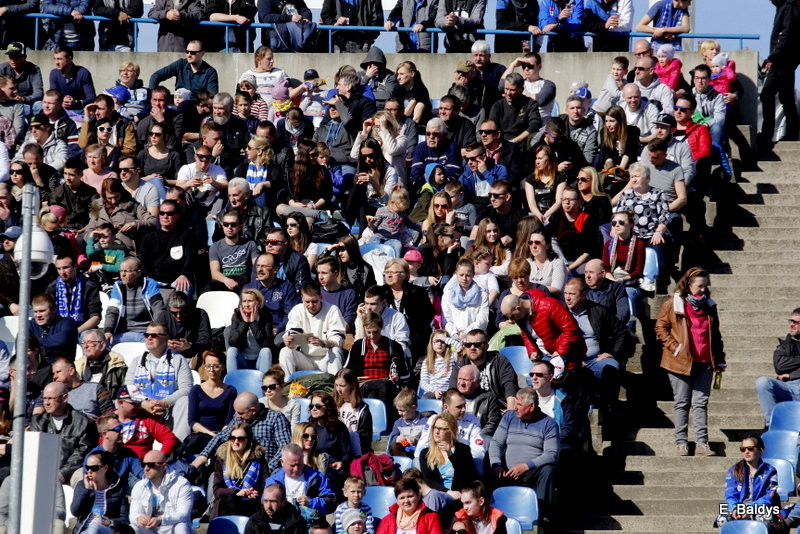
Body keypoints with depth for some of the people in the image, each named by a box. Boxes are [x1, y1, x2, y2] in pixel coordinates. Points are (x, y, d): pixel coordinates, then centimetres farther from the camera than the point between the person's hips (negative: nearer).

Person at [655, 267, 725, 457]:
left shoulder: (709, 306, 13)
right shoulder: (673, 304, 1)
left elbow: (715, 334, 19)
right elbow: (660, 327, 1)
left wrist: (719, 360, 16)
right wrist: (674, 347, -10)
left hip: (704, 362, 3)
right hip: (681, 361, -3)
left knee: (701, 403, 0)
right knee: (682, 403, 2)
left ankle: (701, 443, -1)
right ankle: (681, 443, 6)